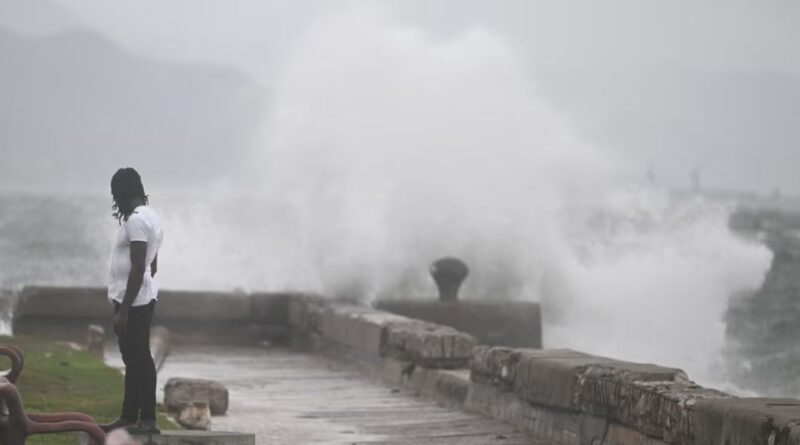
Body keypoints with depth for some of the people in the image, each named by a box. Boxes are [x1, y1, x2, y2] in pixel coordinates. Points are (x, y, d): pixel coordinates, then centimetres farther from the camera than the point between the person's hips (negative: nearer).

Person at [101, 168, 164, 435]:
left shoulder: (137, 220, -17)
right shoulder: (149, 217, 14)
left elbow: (138, 269, -22)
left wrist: (123, 310, -22)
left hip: (133, 302, -10)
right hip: (141, 299, 10)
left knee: (139, 359, -7)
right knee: (133, 359, 13)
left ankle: (148, 420, -5)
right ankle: (129, 417, 18)